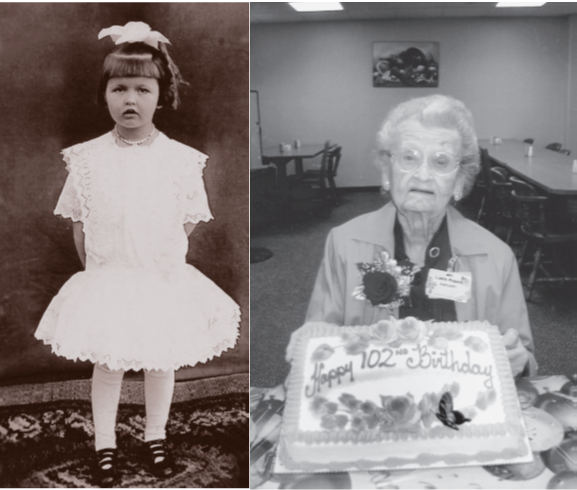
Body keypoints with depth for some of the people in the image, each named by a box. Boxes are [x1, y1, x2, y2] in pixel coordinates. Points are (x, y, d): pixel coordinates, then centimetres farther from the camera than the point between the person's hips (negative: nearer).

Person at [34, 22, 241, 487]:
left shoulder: (182, 160, -9)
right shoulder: (87, 158, -7)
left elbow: (190, 221, 1)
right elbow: (78, 223, 2)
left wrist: (163, 257, -2)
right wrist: (99, 267, 1)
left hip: (165, 282, 1)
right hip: (106, 283, 0)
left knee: (162, 363, 14)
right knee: (107, 365, 9)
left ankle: (156, 437, 36)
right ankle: (105, 445, 29)